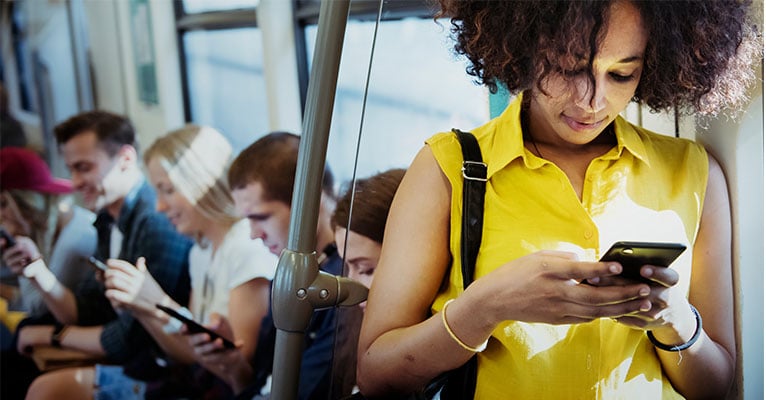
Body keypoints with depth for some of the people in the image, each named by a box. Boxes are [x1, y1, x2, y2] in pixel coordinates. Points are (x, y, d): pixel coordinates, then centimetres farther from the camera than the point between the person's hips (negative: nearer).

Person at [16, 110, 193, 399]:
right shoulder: (108, 222, 7)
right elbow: (86, 315, 12)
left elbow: (130, 340, -19)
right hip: (129, 362, 8)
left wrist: (53, 334, -3)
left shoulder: (159, 223, -23)